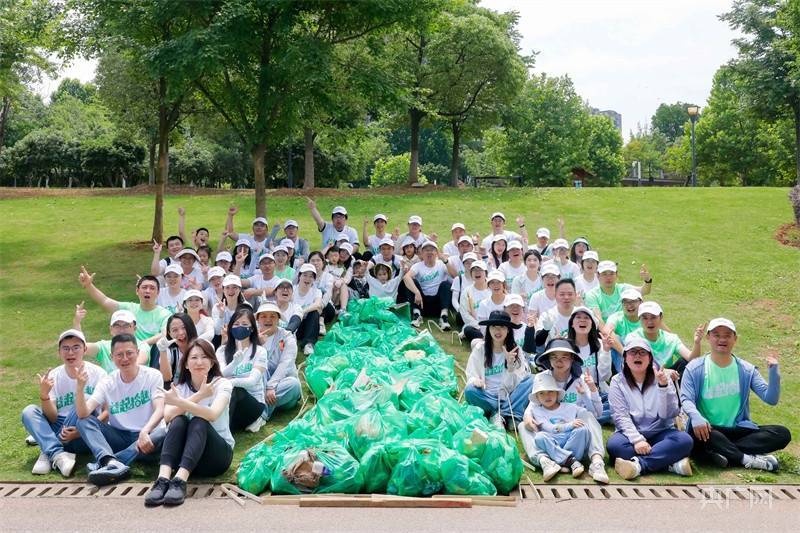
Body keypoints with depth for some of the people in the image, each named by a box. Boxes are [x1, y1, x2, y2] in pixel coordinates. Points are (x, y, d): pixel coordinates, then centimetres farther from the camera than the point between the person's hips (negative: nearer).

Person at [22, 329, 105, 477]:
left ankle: (48, 453, -22)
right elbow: (52, 418, -6)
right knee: (29, 411, -18)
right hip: (60, 431, 3)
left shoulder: (97, 373, -7)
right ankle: (57, 455, -36)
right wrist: (44, 395, -24)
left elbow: (108, 411, -9)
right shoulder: (53, 376, 0)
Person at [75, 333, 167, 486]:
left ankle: (104, 463, -36)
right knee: (84, 420, -18)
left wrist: (144, 432, -36)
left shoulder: (153, 375, -4)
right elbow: (83, 413, -11)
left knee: (162, 433, -35)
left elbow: (159, 410, -18)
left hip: (146, 437, -3)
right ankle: (112, 462, -43)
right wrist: (80, 388, -29)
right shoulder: (107, 383, 2)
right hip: (118, 438, 3)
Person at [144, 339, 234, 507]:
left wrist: (179, 401, -37)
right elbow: (168, 417, -17)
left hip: (218, 453, -2)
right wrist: (199, 396, -26)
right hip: (184, 454, 2)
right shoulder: (180, 387, 5)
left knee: (198, 422, -31)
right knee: (178, 421, -27)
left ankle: (180, 480, -50)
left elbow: (212, 414, -27)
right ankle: (163, 479, -45)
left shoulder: (222, 384, -5)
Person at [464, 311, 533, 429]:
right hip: (487, 397, -1)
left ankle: (498, 415, -28)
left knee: (531, 381, -22)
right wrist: (475, 381, -25)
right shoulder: (480, 348, 1)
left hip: (508, 396, 1)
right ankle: (511, 414, -22)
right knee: (470, 391, -31)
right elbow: (471, 376, -2)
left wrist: (510, 364, -20)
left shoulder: (515, 349, 3)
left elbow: (514, 383, -2)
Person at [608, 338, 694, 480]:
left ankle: (638, 464, -35)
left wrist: (663, 386, -23)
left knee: (684, 440, -28)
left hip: (660, 434, 1)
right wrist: (637, 440, -24)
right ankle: (671, 463, -31)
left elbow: (669, 414, -9)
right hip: (631, 434, -1)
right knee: (614, 444, -33)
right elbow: (620, 416, -9)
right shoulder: (618, 381, 2)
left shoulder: (663, 377, 3)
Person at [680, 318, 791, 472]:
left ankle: (724, 452, -27)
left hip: (739, 429, 4)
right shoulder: (695, 369, -2)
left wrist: (773, 372, -16)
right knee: (696, 431, -38)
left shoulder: (746, 370, 6)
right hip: (708, 430, -3)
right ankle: (747, 458, -26)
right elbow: (686, 399, -11)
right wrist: (696, 417, -33)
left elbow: (771, 399, 0)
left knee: (782, 434, -17)